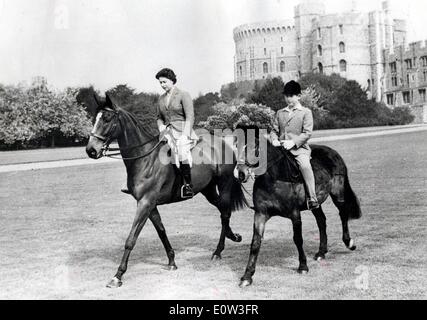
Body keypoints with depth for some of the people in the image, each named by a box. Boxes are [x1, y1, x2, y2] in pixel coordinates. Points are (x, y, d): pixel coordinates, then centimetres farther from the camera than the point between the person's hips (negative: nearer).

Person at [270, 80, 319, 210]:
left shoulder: (306, 112, 6)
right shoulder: (280, 113, 19)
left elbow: (307, 133, -4)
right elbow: (274, 130, 18)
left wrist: (293, 142, -17)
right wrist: (274, 140, -5)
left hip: (300, 148, -4)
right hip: (282, 148, 4)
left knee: (305, 165, -32)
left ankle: (312, 199, -27)